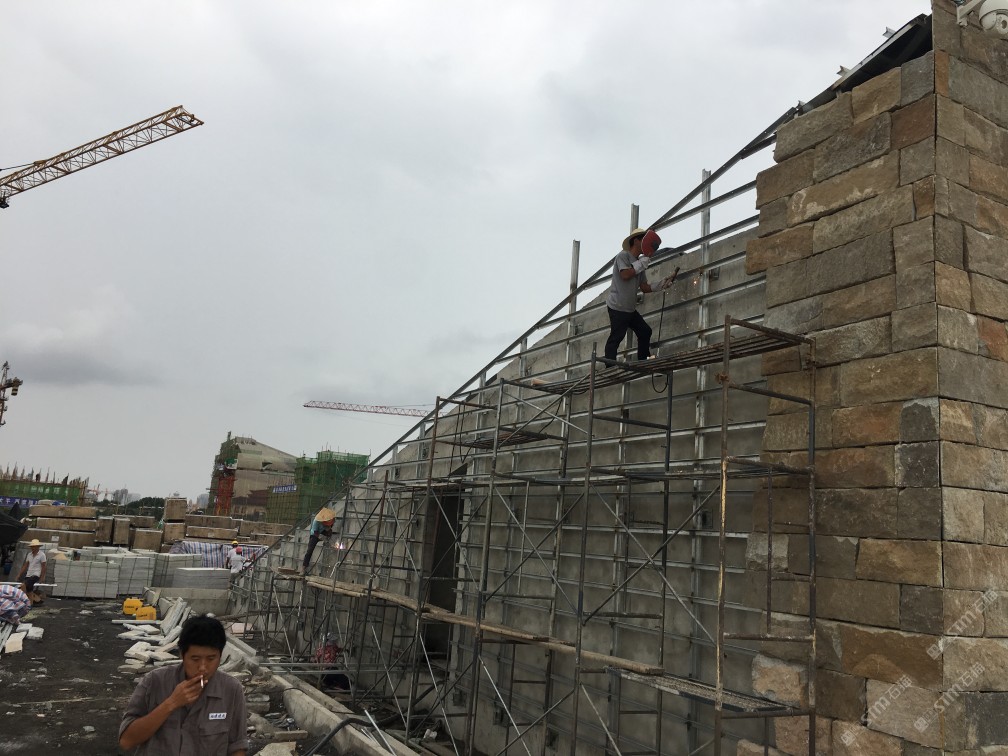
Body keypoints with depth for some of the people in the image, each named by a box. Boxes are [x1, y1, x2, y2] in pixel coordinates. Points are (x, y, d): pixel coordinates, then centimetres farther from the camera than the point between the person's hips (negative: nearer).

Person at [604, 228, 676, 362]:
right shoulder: (623, 256, -6)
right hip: (617, 307, -9)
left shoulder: (640, 263, 18)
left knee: (645, 331, 14)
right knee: (616, 338, -11)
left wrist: (661, 285, 0)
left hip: (630, 309, 9)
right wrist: (642, 263, -15)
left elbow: (645, 288, 14)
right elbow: (625, 275, -23)